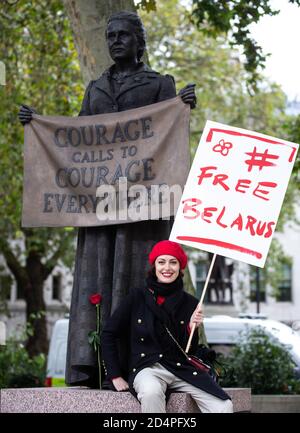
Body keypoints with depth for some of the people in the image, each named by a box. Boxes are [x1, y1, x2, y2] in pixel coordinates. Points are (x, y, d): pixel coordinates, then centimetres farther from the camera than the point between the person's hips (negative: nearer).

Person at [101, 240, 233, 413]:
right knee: (152, 392, -40)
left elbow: (189, 352, 7)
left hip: (183, 369, 2)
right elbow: (109, 334, 9)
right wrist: (115, 376, 4)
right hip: (147, 368, -2)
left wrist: (191, 328, -12)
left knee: (224, 407, -22)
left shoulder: (190, 303, 7)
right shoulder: (138, 298, 4)